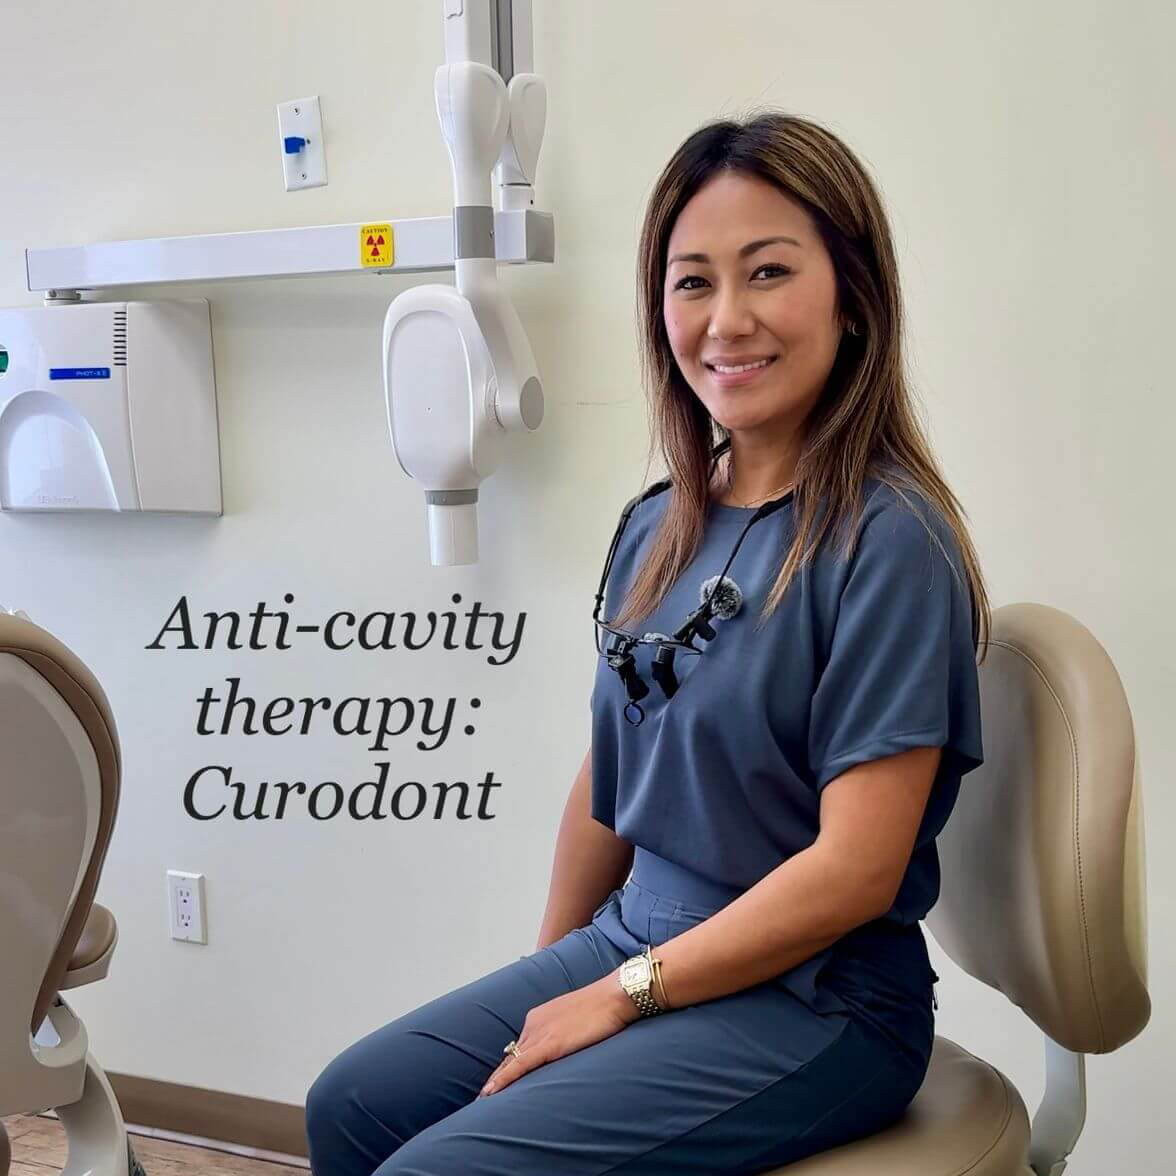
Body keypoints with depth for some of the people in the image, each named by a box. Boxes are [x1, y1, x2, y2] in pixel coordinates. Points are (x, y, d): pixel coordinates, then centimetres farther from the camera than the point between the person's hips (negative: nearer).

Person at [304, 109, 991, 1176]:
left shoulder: (889, 540, -18)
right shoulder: (656, 530, 3)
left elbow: (857, 867, -20)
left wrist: (624, 994, -14)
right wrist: (549, 969, 14)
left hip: (814, 1002, -7)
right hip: (633, 947, 7)